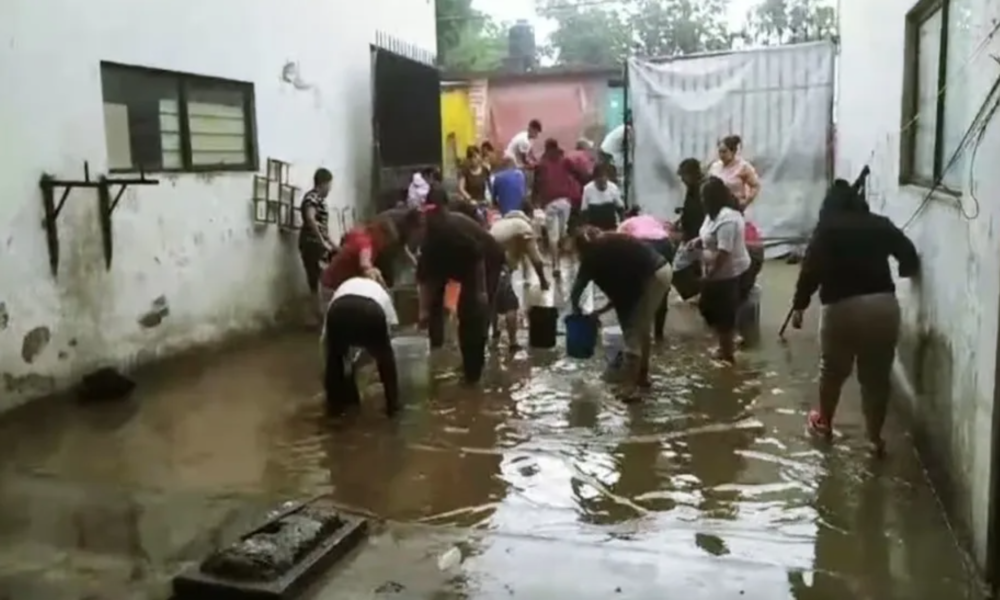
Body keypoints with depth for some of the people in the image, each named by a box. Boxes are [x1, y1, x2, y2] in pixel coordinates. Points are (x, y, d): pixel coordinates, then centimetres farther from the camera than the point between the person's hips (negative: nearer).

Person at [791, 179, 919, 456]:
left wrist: (799, 306, 1)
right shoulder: (881, 225, 12)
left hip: (843, 307, -2)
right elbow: (910, 258, 12)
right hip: (885, 305, 2)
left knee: (832, 371, 18)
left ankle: (824, 422, 36)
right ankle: (875, 438, 19)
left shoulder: (827, 229, 4)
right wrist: (902, 271, 34)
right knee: (878, 377, 13)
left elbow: (810, 270, -5)